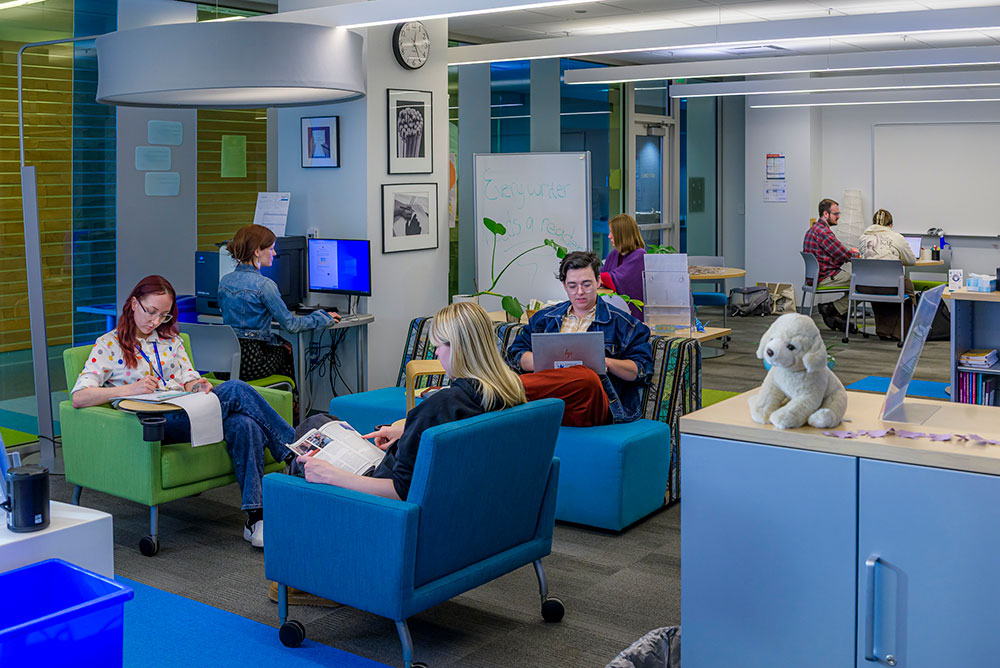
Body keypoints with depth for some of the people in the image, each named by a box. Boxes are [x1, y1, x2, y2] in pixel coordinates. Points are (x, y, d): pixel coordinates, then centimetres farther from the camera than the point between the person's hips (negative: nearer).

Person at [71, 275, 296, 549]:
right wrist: (130, 389, -20)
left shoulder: (171, 340, 23)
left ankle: (255, 517, -35)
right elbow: (79, 397, -5)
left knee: (244, 426, -31)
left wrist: (197, 387, -8)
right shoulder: (108, 345, 7)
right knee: (235, 389, -27)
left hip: (187, 413, 5)